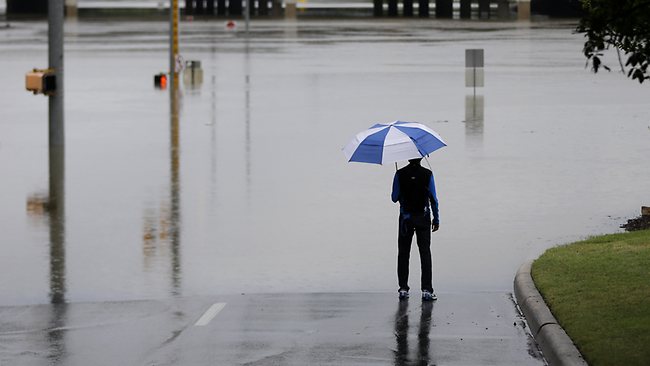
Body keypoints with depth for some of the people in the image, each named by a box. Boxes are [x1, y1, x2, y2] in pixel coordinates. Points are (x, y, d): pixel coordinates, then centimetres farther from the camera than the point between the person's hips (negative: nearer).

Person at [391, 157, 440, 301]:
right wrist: (436, 219, 4)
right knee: (425, 253, 2)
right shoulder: (427, 174, -7)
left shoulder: (400, 174, -6)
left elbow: (394, 198, -3)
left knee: (403, 253, 9)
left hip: (406, 217, 1)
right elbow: (433, 198, -5)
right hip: (423, 218, -1)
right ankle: (426, 290, -5)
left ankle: (403, 289, 7)